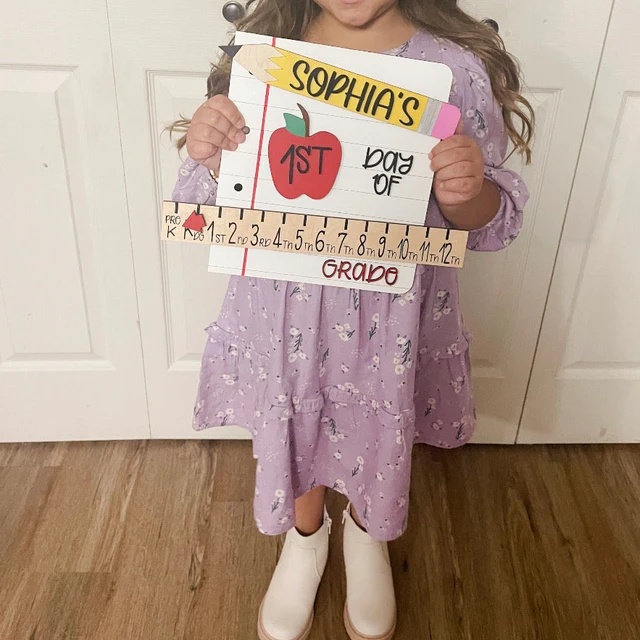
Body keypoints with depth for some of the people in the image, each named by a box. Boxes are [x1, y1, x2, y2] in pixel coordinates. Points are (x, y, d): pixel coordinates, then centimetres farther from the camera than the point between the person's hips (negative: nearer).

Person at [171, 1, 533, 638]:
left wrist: (467, 191, -27)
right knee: (293, 427, 22)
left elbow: (490, 223, -5)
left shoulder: (456, 67, -12)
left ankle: (367, 532, 59)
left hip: (391, 314, 0)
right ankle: (305, 536, 57)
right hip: (284, 306, 1)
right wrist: (208, 154, -24)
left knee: (381, 435, 22)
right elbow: (209, 209, -3)